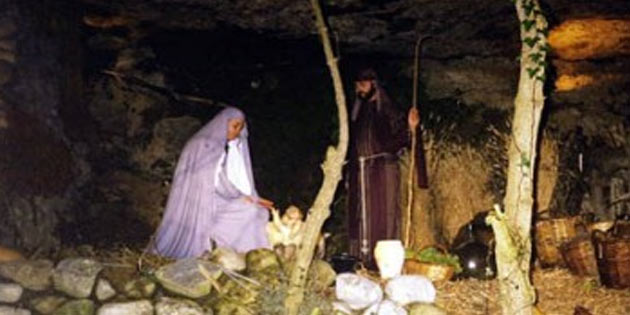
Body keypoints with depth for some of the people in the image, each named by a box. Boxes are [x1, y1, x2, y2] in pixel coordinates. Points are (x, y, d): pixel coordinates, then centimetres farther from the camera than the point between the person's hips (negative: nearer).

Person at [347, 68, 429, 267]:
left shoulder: (387, 109, 1)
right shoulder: (357, 111, 16)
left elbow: (399, 138, -6)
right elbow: (352, 143, 16)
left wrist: (410, 128, -23)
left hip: (382, 168, -5)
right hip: (360, 169, 5)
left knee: (383, 212, -6)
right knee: (361, 214, 5)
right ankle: (364, 257, 11)